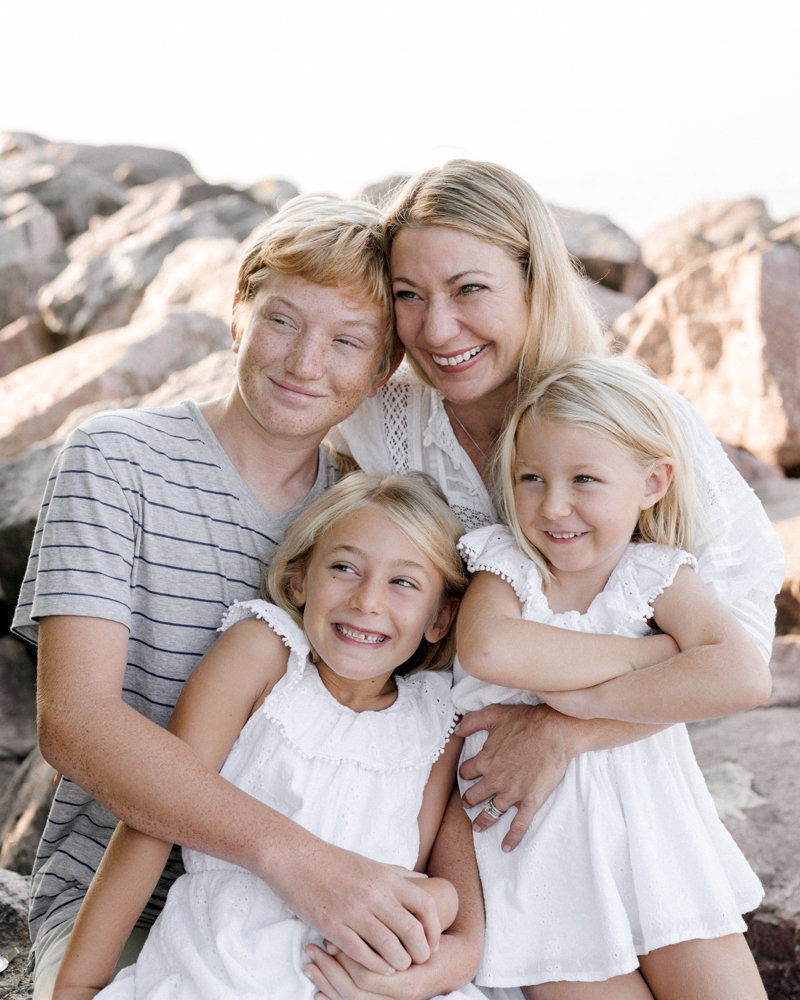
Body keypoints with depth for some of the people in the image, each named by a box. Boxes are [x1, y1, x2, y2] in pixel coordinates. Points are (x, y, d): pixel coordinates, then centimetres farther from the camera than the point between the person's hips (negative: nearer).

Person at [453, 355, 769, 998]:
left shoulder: (656, 575, -5)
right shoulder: (507, 563, -6)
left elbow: (743, 678, -23)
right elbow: (486, 649, -30)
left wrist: (583, 697, -25)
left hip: (655, 836, 1)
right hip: (539, 841, -1)